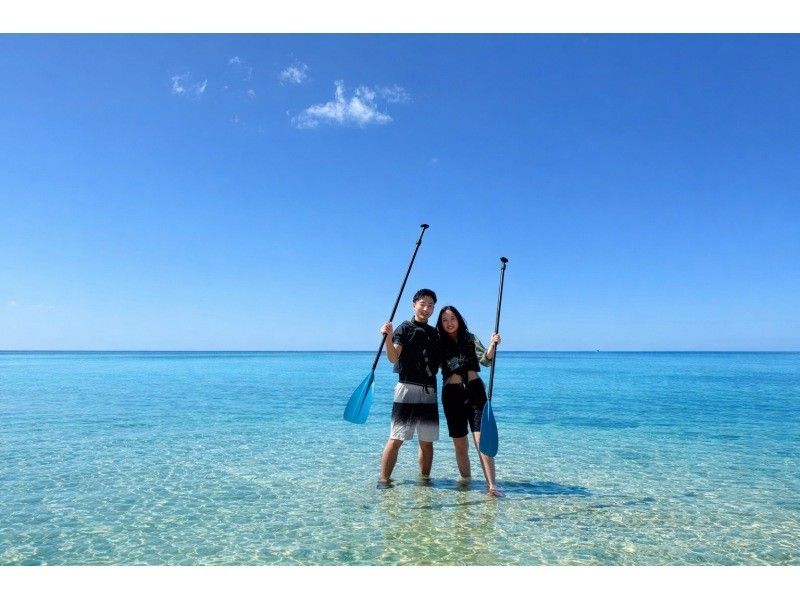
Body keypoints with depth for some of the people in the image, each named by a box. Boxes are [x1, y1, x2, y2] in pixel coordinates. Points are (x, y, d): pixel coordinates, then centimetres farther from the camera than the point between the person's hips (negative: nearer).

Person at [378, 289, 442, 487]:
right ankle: (384, 479, 2)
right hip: (407, 389, -5)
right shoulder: (405, 328, -1)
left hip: (429, 392, 6)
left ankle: (425, 479, 22)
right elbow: (393, 357, -17)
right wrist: (388, 337, -35)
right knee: (395, 439, -7)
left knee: (427, 441, 10)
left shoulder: (434, 334, 17)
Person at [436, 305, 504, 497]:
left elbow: (486, 360, -3)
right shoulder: (439, 344, 9)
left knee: (482, 439, -10)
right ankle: (465, 478, 25)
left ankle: (492, 485, -12)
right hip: (451, 393, 1)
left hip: (474, 389, -1)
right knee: (460, 443, 8)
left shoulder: (470, 338, 9)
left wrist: (492, 346, -22)